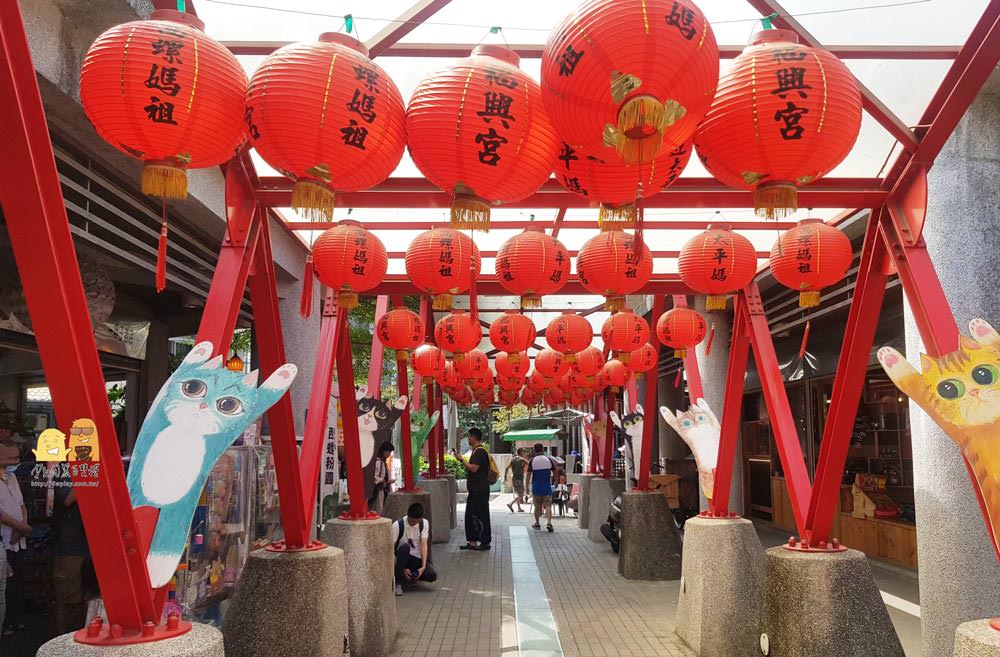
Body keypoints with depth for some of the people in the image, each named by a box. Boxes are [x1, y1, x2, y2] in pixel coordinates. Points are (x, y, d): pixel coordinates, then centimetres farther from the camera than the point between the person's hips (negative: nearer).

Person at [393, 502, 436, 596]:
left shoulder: (424, 523, -4)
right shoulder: (398, 525, -15)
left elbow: (424, 545, -12)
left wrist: (423, 567, -24)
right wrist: (402, 569, -21)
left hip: (418, 558, 3)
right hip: (402, 558, -3)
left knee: (432, 575, -24)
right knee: (405, 546, -37)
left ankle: (412, 576, 8)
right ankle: (398, 582, -25)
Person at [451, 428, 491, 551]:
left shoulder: (480, 451, -15)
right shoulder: (477, 451, 17)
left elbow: (473, 468, -25)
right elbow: (471, 468, 19)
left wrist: (461, 459, -17)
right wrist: (461, 458, 12)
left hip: (480, 491, -10)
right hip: (475, 490, 10)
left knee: (480, 516, -4)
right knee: (470, 515, 11)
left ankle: (485, 542, 4)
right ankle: (472, 541, 17)